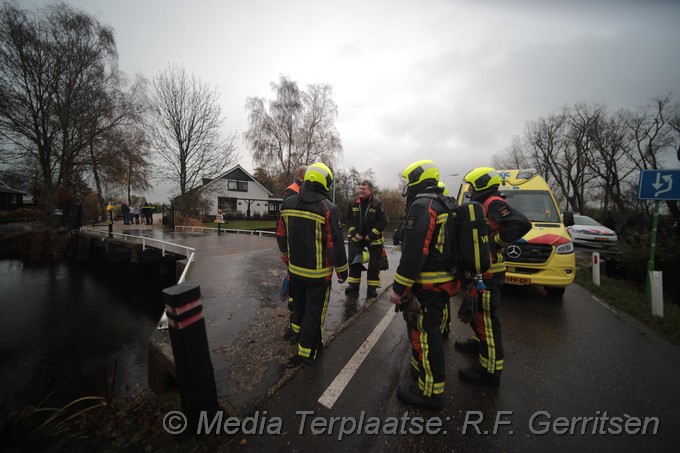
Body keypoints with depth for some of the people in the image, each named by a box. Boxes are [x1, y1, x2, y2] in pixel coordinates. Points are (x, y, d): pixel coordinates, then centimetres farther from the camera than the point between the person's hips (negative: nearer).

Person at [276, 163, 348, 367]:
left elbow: (281, 235, 6)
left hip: (295, 268, 6)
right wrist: (342, 271, -5)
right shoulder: (328, 208, -20)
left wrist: (287, 258, 22)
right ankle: (306, 351, 25)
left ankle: (299, 332, 52)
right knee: (315, 310, 11)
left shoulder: (288, 203, -2)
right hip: (318, 273, -6)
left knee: (299, 303, 28)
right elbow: (335, 244, -19)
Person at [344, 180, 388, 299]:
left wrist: (371, 235, -18)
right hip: (357, 238, 3)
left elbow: (383, 221, -15)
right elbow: (348, 219, 3)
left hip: (374, 239, -3)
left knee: (374, 264, 5)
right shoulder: (353, 203, -2)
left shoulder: (377, 203, -14)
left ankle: (372, 288, 19)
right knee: (353, 261, 3)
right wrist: (354, 233, -9)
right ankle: (353, 286, 17)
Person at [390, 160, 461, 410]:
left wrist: (399, 288, -21)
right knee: (430, 331, 25)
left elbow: (413, 253, -27)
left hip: (425, 285, -11)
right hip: (442, 282, 11)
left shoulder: (421, 205, -19)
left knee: (424, 335, 1)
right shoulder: (443, 205, 15)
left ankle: (429, 392, 16)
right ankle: (422, 368, 45)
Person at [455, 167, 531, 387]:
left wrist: (496, 242, -21)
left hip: (488, 272, -11)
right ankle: (479, 342, 44)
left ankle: (490, 370, 9)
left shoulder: (494, 203, -16)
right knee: (477, 312, 25)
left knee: (487, 318, -2)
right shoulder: (484, 205, 16)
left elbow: (521, 223, -30)